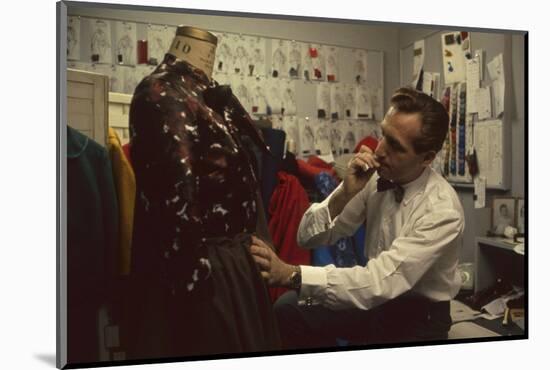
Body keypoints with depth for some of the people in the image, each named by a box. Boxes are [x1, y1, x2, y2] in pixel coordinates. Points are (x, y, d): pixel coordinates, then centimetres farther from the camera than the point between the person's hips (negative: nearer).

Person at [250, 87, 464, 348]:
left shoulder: (442, 211, -26)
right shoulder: (373, 177, -10)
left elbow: (382, 282, -34)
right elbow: (308, 237, -9)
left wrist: (291, 275, -40)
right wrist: (345, 193, -27)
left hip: (418, 316, -5)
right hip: (375, 301, 5)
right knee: (287, 310, -15)